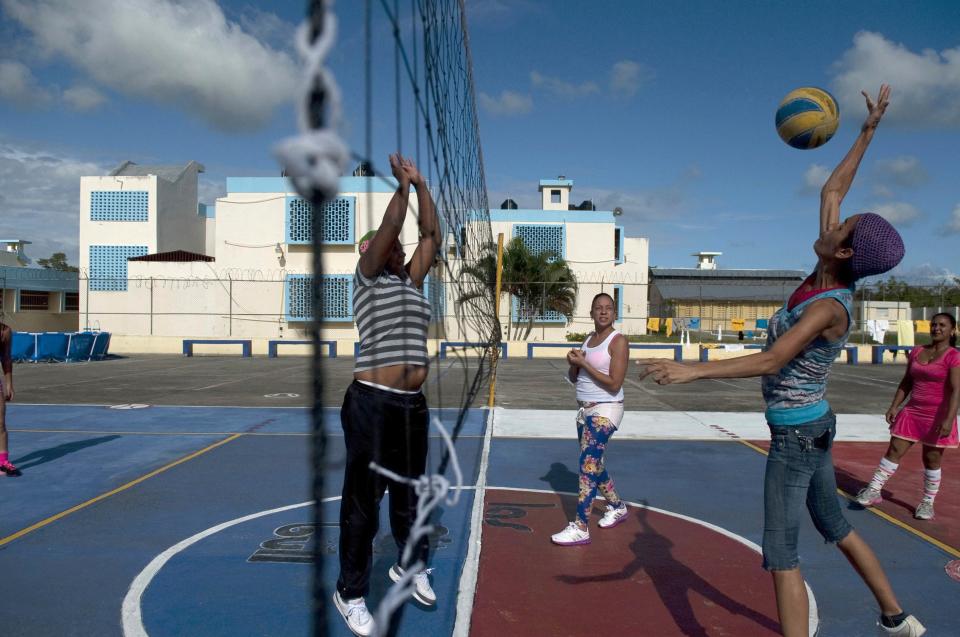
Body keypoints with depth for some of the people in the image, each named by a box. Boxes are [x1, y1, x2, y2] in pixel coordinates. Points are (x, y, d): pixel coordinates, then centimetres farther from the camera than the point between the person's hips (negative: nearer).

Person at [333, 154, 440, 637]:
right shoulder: (366, 278, 0)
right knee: (362, 499, 3)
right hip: (372, 403, -6)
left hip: (412, 404, 7)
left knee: (409, 492, 20)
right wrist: (402, 184, 1)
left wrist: (421, 184, 15)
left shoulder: (412, 282, 16)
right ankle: (350, 593, 17)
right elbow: (391, 225, -10)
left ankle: (410, 567, 39)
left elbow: (431, 234, 14)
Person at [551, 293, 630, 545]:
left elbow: (614, 384, -20)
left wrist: (583, 363, -18)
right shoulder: (588, 340, 11)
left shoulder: (618, 341, -12)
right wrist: (574, 363, -7)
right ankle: (617, 507, 38)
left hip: (605, 411, -9)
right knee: (593, 463, 18)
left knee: (588, 464, -13)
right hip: (585, 410, 9)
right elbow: (573, 377, 15)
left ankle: (580, 528, -9)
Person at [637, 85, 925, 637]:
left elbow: (770, 362, -34)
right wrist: (867, 133, 10)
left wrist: (692, 370, -41)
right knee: (835, 526, 26)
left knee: (780, 554, -4)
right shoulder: (831, 277, -3)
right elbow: (832, 192, 7)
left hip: (796, 433, -9)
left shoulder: (827, 307, -25)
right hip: (813, 426, 10)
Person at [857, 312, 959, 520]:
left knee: (932, 459, 6)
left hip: (938, 416, -5)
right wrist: (894, 406, 7)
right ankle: (874, 491, 6)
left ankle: (928, 502, 20)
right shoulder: (916, 352, 9)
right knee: (894, 450, 2)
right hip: (912, 411, 5)